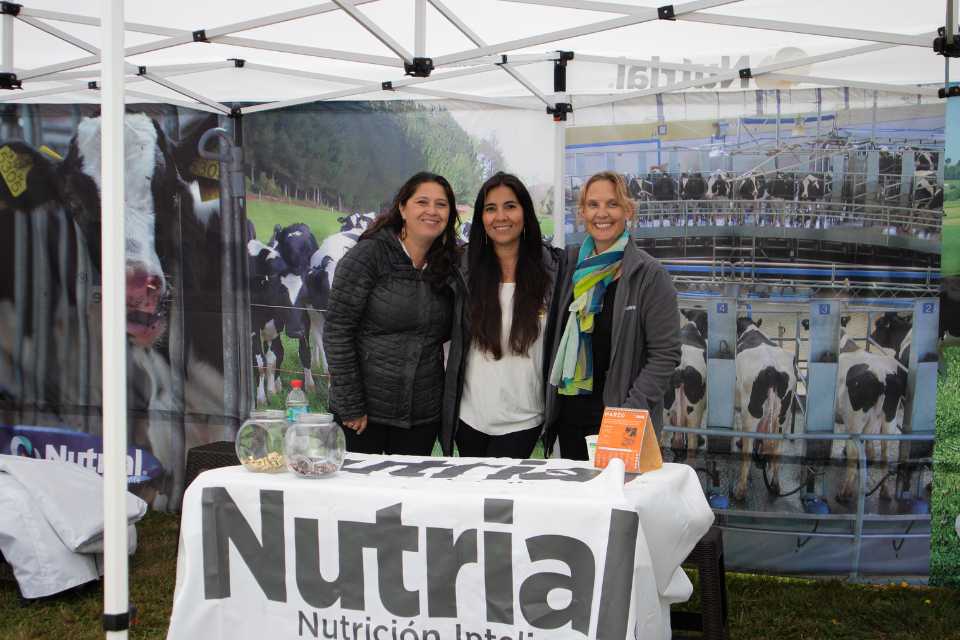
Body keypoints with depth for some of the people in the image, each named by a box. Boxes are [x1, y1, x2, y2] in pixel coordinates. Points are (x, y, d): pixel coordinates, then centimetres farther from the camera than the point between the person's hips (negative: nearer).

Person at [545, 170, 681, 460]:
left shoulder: (649, 274, -8)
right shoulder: (570, 263, 6)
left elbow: (666, 354, -9)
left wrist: (631, 411, -18)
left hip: (619, 419, -4)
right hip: (569, 413, 5)